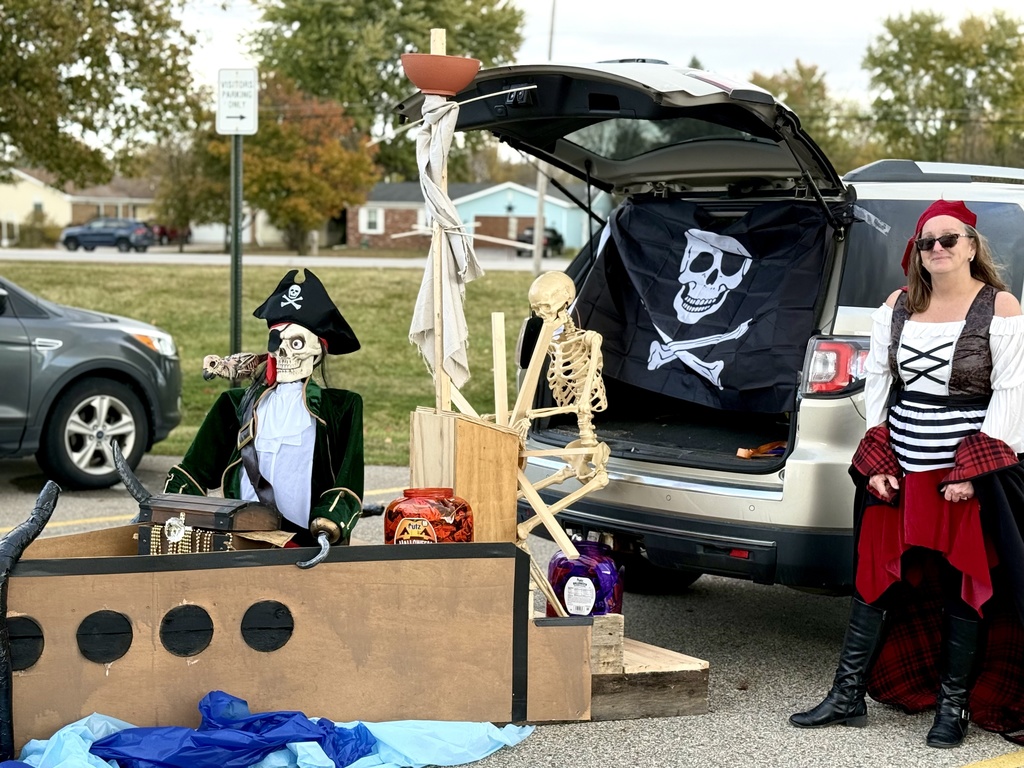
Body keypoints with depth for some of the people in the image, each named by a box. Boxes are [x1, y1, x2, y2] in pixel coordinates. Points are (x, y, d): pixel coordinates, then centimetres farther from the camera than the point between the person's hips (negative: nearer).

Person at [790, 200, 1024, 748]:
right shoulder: (898, 306, 9)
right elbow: (876, 379, 11)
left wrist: (972, 471, -15)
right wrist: (878, 461, 1)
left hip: (967, 475, -4)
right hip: (899, 470, 4)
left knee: (963, 588, 3)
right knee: (875, 578, 7)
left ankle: (953, 707, 15)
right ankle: (847, 696, 15)